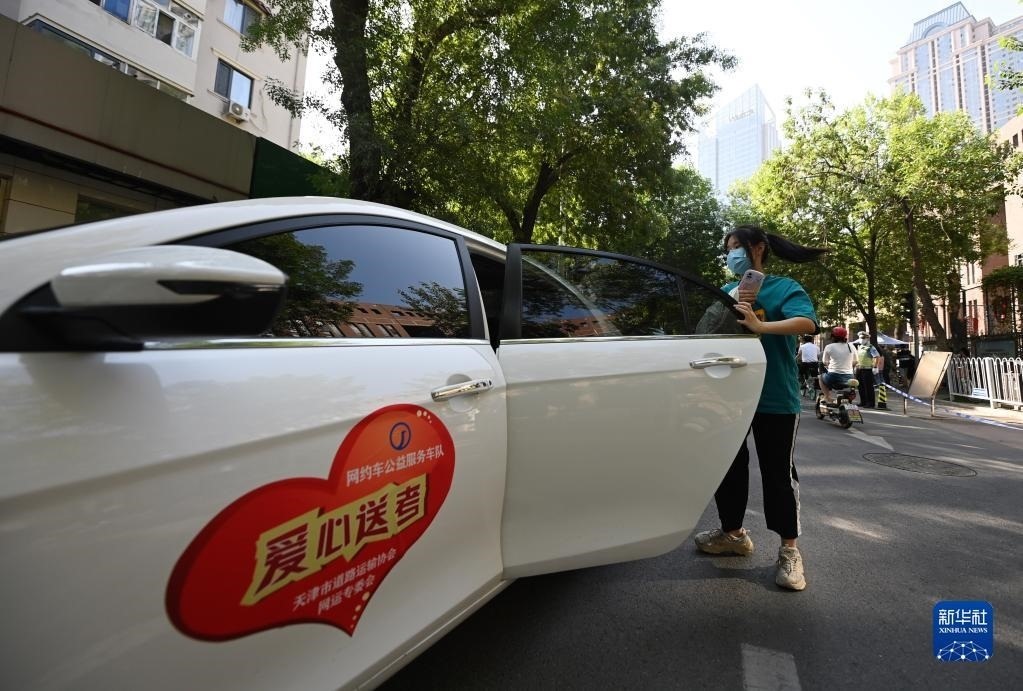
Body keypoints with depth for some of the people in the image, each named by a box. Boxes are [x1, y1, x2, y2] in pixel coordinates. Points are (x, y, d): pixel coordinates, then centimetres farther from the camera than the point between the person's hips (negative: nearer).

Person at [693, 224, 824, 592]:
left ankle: (789, 550, 19)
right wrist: (735, 305, -17)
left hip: (775, 397, -5)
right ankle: (733, 533, 30)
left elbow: (807, 323, -21)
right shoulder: (726, 291, 13)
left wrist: (760, 325, -37)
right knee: (728, 465, 13)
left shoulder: (784, 287, -2)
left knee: (778, 471, 4)